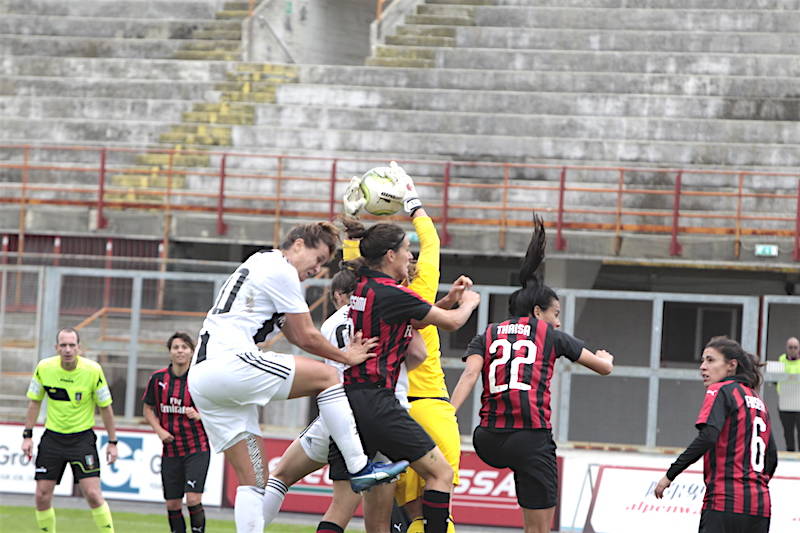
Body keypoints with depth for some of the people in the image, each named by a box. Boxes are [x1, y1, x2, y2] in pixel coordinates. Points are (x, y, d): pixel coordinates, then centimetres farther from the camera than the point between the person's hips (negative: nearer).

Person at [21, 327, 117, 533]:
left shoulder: (93, 370, -13)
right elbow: (34, 402, 8)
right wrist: (27, 436, 4)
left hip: (82, 437, -2)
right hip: (52, 437, 2)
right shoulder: (44, 368, -7)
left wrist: (112, 442, 0)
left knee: (93, 494, -14)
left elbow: (105, 407, -2)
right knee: (42, 496, -1)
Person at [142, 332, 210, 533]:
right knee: (172, 504, 5)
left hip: (197, 449, -3)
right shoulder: (158, 378, 1)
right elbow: (148, 409, 13)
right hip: (170, 451, 3)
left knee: (193, 499, -16)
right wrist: (159, 430, -3)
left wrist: (199, 415, -19)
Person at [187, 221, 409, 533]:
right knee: (325, 375, 0)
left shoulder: (259, 264, 29)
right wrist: (347, 357, 15)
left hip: (200, 377, 10)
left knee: (253, 481, 7)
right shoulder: (281, 270, -2)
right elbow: (306, 337, 0)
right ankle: (358, 469, 0)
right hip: (229, 364, -10)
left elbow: (295, 336, 34)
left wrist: (344, 352, 30)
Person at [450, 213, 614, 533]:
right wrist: (605, 357, 43)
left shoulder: (487, 336, 16)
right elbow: (604, 368, 19)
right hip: (531, 440, -4)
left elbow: (469, 374, -3)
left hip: (488, 442, 4)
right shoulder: (550, 335, 12)